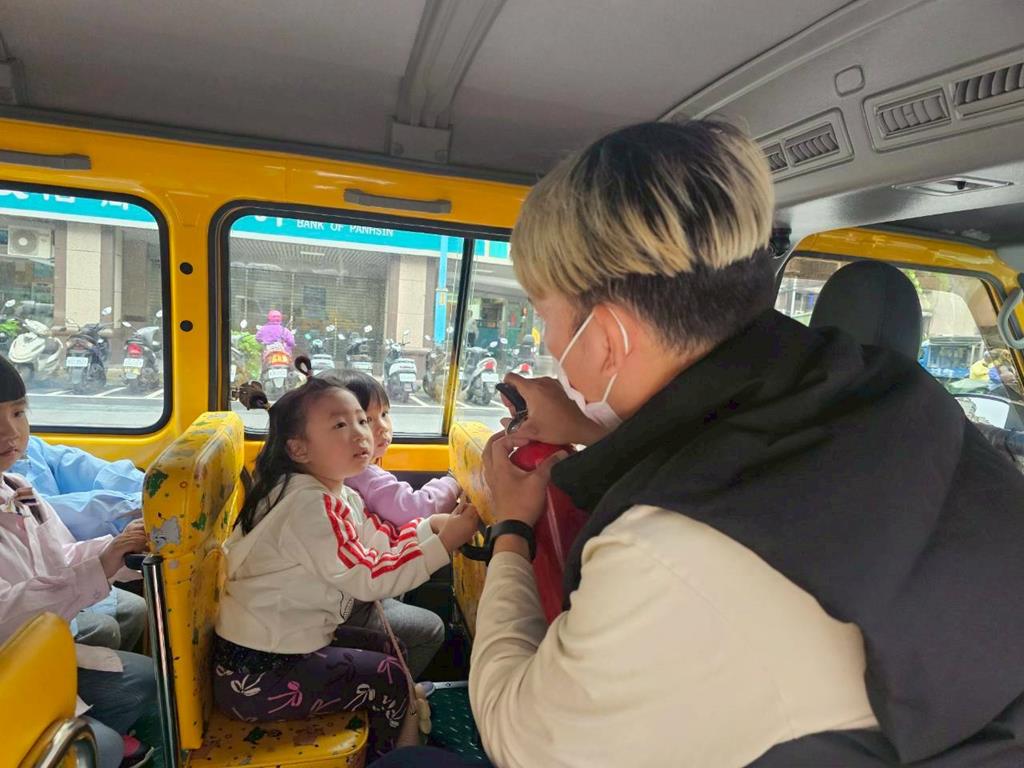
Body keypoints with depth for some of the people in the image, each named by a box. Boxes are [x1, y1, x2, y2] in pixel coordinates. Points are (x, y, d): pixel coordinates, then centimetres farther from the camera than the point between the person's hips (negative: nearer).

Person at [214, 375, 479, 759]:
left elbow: (379, 540, 8)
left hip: (281, 641, 10)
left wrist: (434, 524, -2)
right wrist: (443, 544, -25)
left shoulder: (336, 495, 5)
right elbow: (367, 578, -26)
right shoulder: (310, 503, -25)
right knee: (389, 678, -3)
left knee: (392, 650, 16)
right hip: (257, 672, -9)